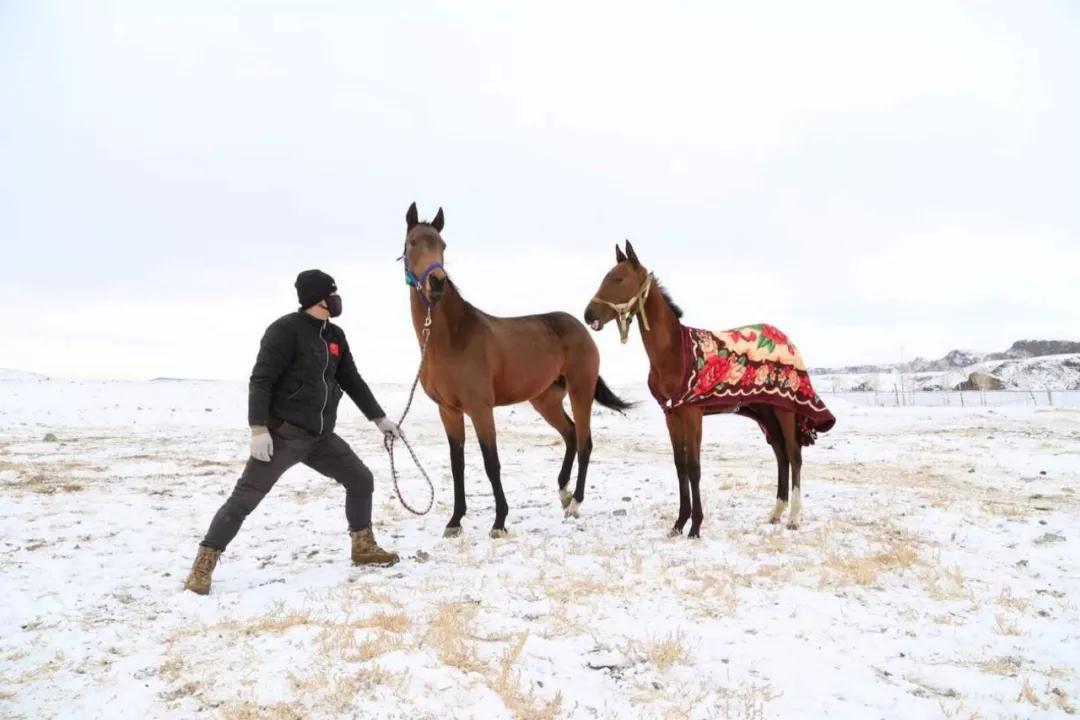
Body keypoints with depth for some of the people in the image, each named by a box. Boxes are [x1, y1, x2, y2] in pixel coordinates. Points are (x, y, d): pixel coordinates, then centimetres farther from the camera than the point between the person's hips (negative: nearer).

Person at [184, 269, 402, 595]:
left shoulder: (335, 336, 11)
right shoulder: (286, 330, -13)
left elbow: (352, 381, 21)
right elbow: (260, 381, -17)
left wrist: (379, 418, 23)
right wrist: (259, 429, -25)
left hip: (320, 436, 8)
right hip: (283, 434, -8)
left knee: (362, 480, 12)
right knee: (245, 498, -7)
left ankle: (364, 547, 27)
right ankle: (204, 564, 3)